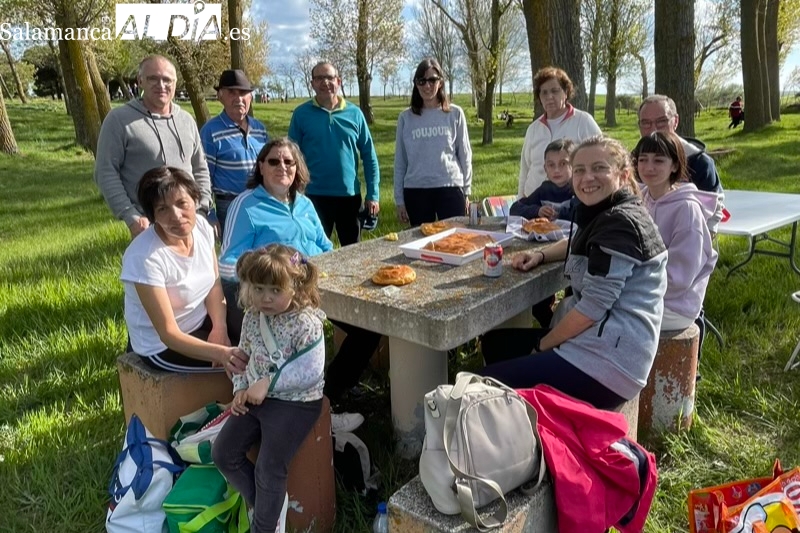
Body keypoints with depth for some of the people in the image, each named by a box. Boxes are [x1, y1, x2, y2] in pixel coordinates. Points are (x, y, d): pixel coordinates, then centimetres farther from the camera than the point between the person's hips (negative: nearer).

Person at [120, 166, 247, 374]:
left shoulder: (202, 226, -11)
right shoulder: (144, 257, -29)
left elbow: (214, 285, 1)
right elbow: (169, 334, -26)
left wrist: (220, 327, -16)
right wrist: (221, 353, -39)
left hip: (201, 322, 6)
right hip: (163, 346, -6)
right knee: (248, 357, -15)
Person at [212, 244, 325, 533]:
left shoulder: (306, 324, -21)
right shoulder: (252, 317, 0)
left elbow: (311, 373, -24)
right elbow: (243, 354, 12)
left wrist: (268, 383, -24)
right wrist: (240, 390, -2)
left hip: (294, 403, -7)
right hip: (256, 398, 8)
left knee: (269, 468, -9)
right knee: (223, 453, 7)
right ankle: (262, 506, 22)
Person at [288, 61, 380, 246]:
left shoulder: (354, 113, 2)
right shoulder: (301, 114, -1)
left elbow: (369, 156, 4)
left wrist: (373, 194, -1)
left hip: (350, 195, 2)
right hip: (315, 196, -1)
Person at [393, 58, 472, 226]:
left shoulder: (455, 114, 2)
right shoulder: (406, 117, 3)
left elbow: (465, 155, 6)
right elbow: (400, 161, 6)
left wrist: (466, 191, 5)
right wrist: (399, 199, 4)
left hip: (450, 189, -1)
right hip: (415, 192, 1)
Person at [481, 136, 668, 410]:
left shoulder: (621, 223, -17)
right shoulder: (601, 214, 11)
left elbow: (593, 305, -22)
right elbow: (577, 244, 34)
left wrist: (542, 345, -8)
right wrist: (540, 255, 12)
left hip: (607, 360, -11)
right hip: (594, 340, 11)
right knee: (494, 342, 22)